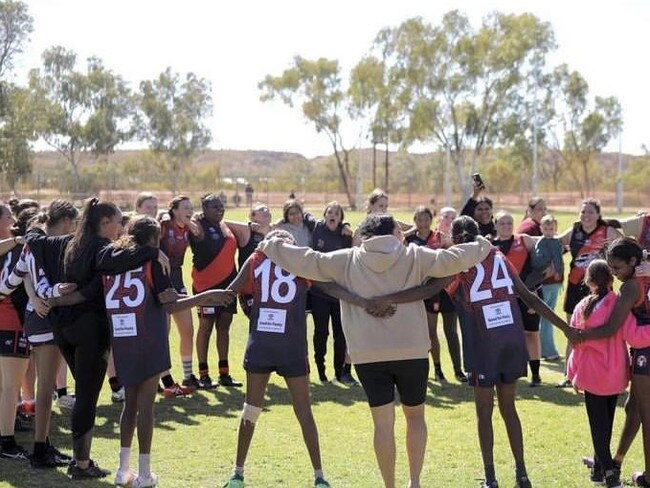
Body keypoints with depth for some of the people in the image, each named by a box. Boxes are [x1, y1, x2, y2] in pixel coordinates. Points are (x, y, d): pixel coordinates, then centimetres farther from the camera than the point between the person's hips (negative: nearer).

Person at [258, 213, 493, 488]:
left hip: (368, 353, 0)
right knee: (415, 415, 18)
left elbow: (307, 261, 5)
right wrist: (482, 247, 20)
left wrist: (270, 247, 18)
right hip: (412, 350, 0)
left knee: (383, 422, 4)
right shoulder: (414, 256, 2)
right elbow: (452, 259, 2)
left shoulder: (347, 260, 5)